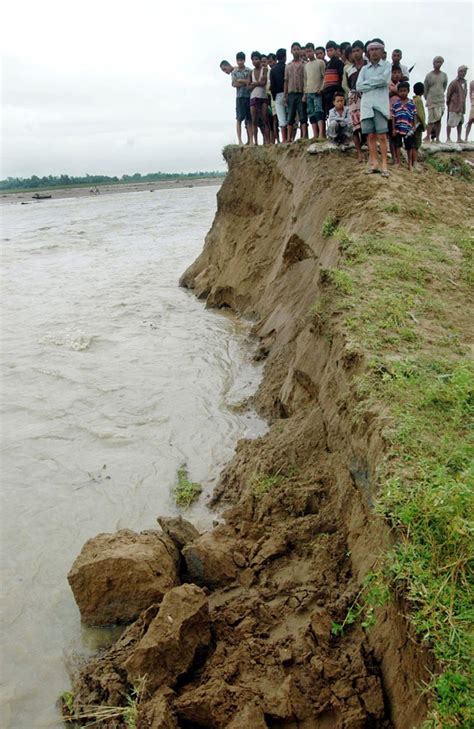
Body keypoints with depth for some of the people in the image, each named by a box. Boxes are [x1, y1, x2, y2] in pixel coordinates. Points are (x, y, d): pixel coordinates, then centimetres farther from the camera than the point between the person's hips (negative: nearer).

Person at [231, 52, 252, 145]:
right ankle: (239, 140, -8)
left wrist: (240, 80, -2)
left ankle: (249, 140, 0)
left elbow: (251, 82, -3)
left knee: (249, 119, 0)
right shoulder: (234, 72, 10)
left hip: (249, 96, 1)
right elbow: (234, 84, -3)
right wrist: (246, 82, -4)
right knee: (239, 118, -6)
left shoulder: (249, 71, 9)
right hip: (240, 96, -1)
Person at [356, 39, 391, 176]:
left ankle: (384, 164, -8)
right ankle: (374, 162, 7)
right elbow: (358, 86, 2)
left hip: (380, 104, -3)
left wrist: (367, 82, -1)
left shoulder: (387, 65, 9)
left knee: (382, 136, -9)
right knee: (370, 135, 1)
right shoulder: (364, 69, 16)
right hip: (366, 104, 3)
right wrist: (376, 84, -4)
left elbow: (383, 79, -10)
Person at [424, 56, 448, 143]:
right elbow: (425, 89, 7)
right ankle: (428, 136, -3)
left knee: (439, 120, 2)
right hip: (431, 101, -3)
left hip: (441, 100, 3)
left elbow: (444, 87, 17)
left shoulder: (444, 75, 6)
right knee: (431, 119, -9)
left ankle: (437, 138, 4)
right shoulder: (429, 75, -2)